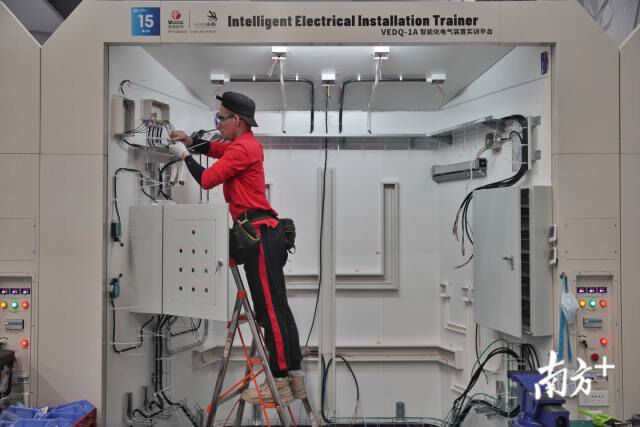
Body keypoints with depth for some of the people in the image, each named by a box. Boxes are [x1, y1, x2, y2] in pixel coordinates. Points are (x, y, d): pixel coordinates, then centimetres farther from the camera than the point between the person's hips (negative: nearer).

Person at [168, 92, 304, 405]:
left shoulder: (241, 149, -11)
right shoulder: (247, 144, 20)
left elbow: (206, 180, -12)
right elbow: (215, 148, 36)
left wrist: (184, 155, 3)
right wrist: (190, 141, 19)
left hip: (259, 234, -10)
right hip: (264, 233, 10)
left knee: (270, 310, -8)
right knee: (277, 308, 10)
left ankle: (280, 383, -3)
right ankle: (293, 376, 15)